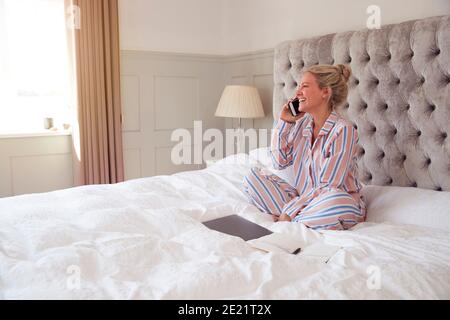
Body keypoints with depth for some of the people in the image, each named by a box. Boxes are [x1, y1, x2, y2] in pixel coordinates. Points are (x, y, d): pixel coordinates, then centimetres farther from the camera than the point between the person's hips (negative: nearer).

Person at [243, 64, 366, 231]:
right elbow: (280, 162, 5)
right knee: (253, 176, -5)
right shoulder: (302, 123, 4)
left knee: (336, 201, -41)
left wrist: (289, 212, -20)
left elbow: (327, 187, -20)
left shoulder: (343, 130, -17)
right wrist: (284, 122, -1)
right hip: (303, 198, 6)